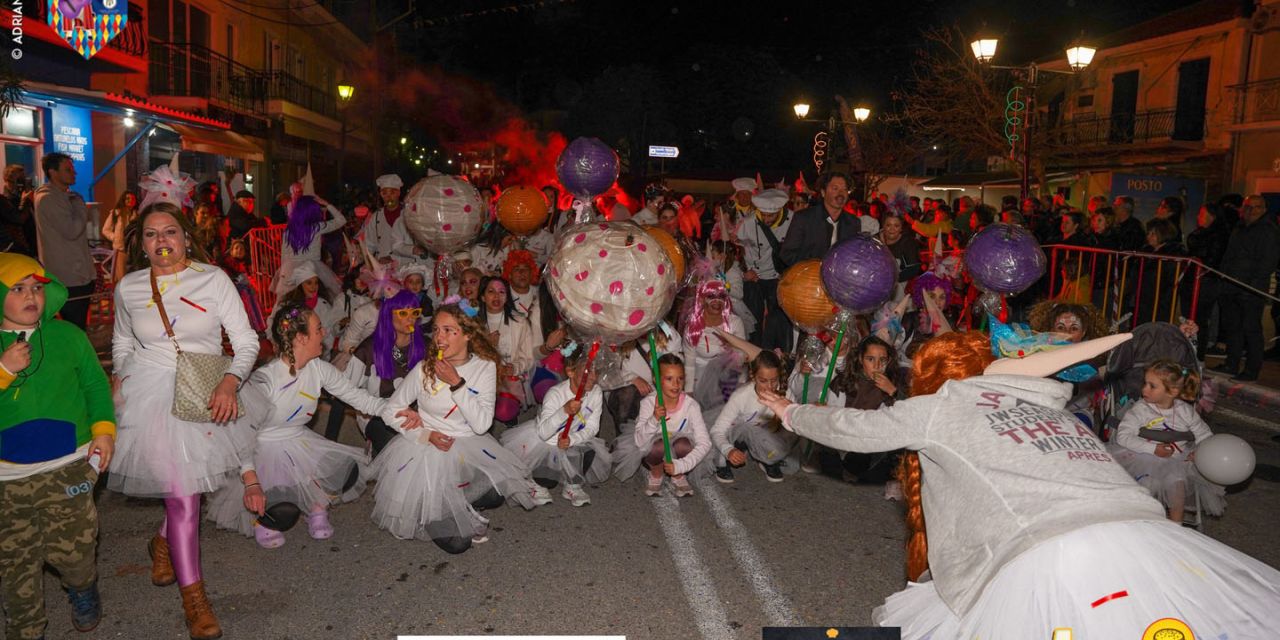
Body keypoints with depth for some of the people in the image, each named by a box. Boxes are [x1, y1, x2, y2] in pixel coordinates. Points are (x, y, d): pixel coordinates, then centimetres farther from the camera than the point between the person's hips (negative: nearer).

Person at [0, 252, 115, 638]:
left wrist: (104, 428, -3)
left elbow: (96, 384, 7)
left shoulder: (67, 335, 3)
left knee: (68, 550, 0)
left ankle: (83, 590, 33)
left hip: (67, 468, -1)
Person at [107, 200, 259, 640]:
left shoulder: (213, 278, -2)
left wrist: (230, 381, -18)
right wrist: (118, 376, 5)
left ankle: (164, 543, 41)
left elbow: (247, 341, -3)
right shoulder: (128, 288, 5)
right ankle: (193, 595, 3)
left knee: (188, 482, 6)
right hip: (149, 392, -1)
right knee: (182, 490, -9)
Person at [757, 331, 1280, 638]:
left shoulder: (939, 407, 15)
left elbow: (852, 428, 24)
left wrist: (791, 414, 41)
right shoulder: (1046, 403, 26)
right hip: (1142, 529, 6)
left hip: (1040, 565, -5)